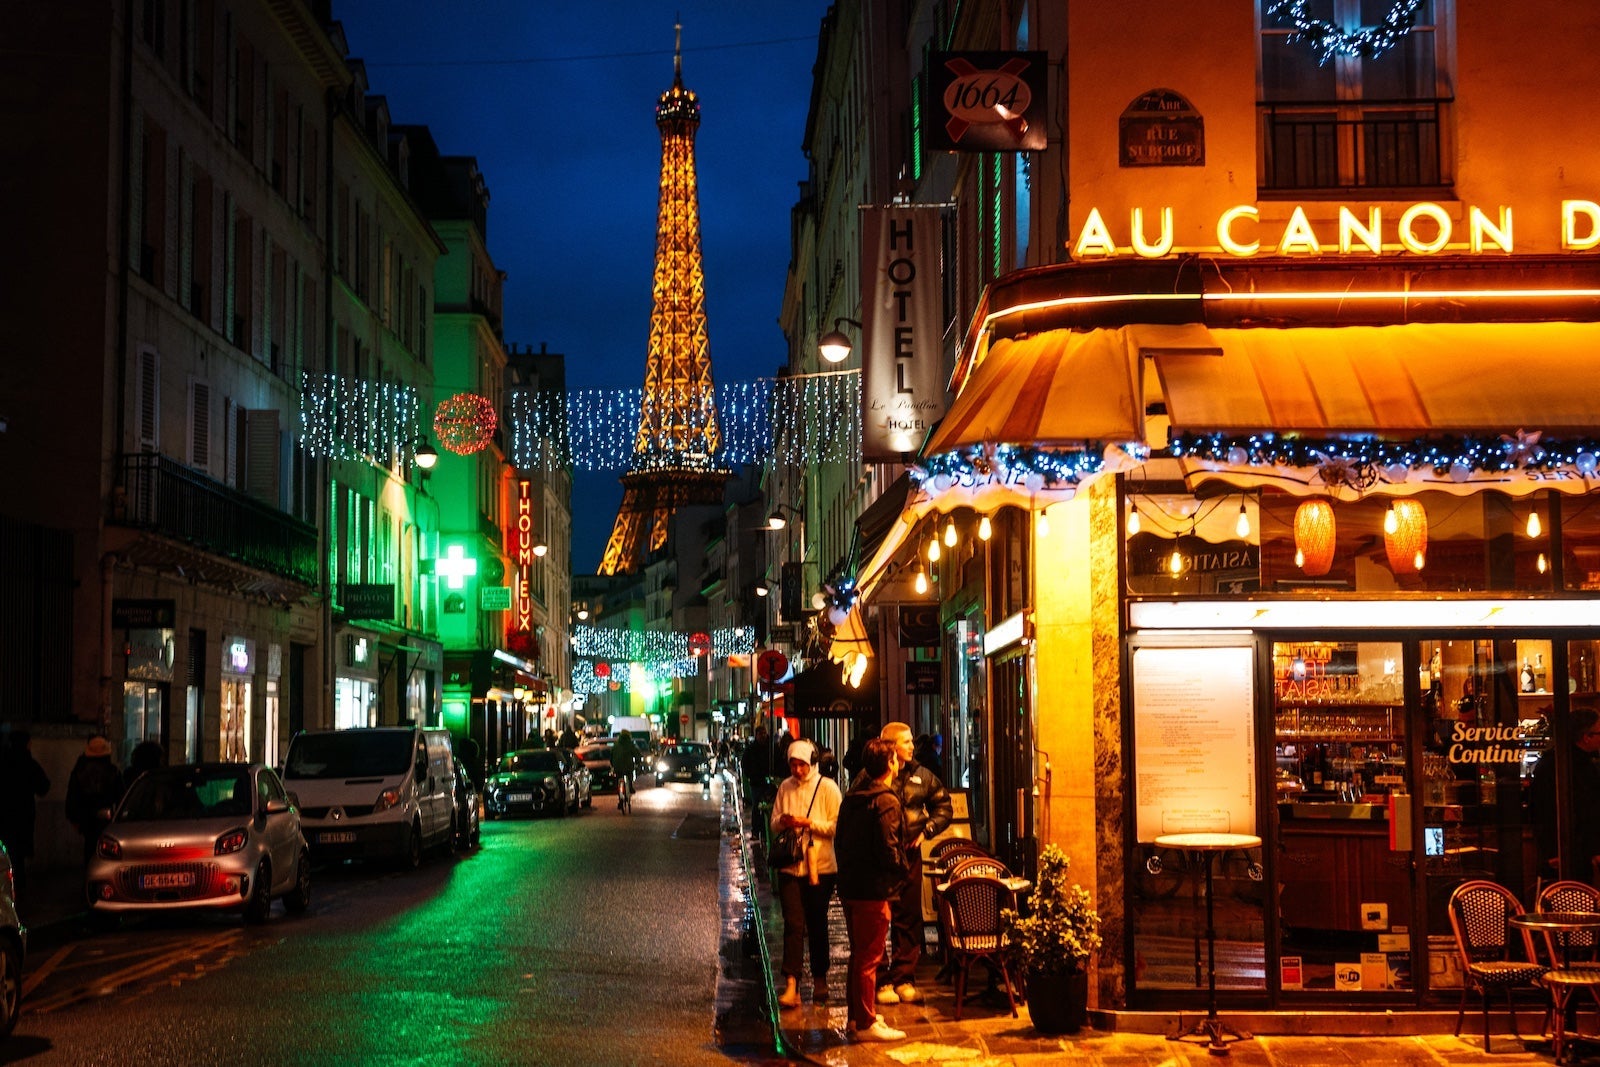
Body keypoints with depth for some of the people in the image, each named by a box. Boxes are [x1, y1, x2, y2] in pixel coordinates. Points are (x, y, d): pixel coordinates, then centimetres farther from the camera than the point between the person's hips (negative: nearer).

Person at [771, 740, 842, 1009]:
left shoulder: (827, 787, -4)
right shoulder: (785, 787, 7)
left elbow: (837, 826, -8)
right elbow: (774, 823, 13)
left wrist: (809, 823, -18)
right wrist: (782, 821, -9)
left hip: (820, 867, -2)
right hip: (790, 866, 2)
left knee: (817, 926, 10)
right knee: (793, 925, -6)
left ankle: (820, 979, 26)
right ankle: (791, 985, -9)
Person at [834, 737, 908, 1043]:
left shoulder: (851, 797, 10)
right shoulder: (886, 802, -16)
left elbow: (839, 839, 15)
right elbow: (888, 848, -21)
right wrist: (900, 872, -4)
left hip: (850, 887, 9)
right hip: (874, 889, -9)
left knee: (858, 955, 18)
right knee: (869, 958, -2)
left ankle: (856, 1015, 26)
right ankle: (866, 1023, 2)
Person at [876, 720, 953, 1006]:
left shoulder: (921, 776, 8)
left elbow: (943, 806, 19)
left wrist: (927, 830, 5)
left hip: (909, 854, 4)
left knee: (909, 919, 7)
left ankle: (903, 979, 15)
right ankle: (881, 980, 6)